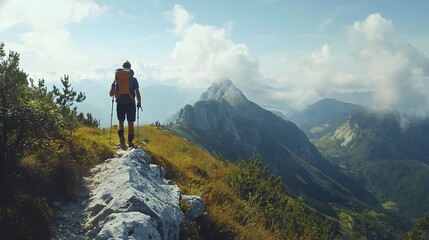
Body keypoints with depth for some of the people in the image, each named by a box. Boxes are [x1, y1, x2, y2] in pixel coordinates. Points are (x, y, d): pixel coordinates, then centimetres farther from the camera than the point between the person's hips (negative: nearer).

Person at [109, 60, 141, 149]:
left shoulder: (117, 79, 2)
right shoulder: (133, 79, -1)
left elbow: (111, 94, 3)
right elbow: (137, 93, -2)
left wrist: (113, 86, 22)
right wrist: (139, 103, 11)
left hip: (120, 104, 1)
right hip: (131, 104, -1)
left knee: (121, 123, 11)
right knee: (131, 124, 9)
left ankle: (121, 138, -14)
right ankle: (130, 143, 13)